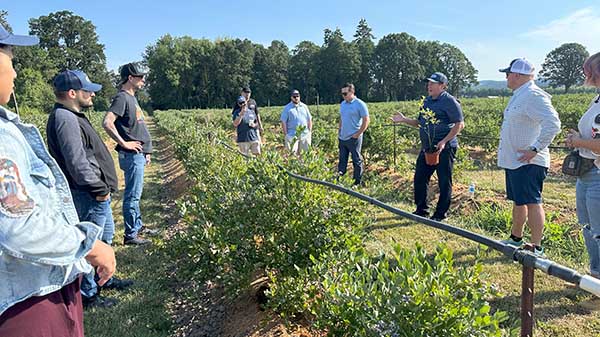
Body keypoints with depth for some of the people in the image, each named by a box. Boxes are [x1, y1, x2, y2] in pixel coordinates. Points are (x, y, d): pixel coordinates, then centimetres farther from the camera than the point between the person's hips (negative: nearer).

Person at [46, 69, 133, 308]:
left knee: (106, 235, 23)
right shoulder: (65, 119, -20)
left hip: (95, 193, 11)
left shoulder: (72, 116, 13)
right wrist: (99, 189, -19)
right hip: (89, 196, -11)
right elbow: (77, 162, -26)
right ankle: (87, 294, 15)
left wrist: (102, 187, 17)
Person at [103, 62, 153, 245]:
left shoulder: (132, 98, 16)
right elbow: (107, 123, -25)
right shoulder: (122, 97, -13)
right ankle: (130, 235, 5)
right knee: (132, 195, -3)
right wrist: (124, 143, -20)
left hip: (139, 155, 10)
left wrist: (146, 150, 19)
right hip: (132, 155, -10)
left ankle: (138, 226, 30)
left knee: (136, 194, 18)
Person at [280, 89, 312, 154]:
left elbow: (309, 120, 16)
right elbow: (283, 122, -1)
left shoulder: (304, 107, 12)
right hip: (292, 135, -3)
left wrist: (310, 132, 7)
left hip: (305, 135, 4)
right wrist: (285, 135, -8)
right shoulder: (287, 108, 2)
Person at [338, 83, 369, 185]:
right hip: (342, 138, 7)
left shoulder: (360, 104, -11)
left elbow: (366, 121, -12)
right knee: (342, 160, 13)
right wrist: (339, 131, 12)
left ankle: (357, 182, 12)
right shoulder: (342, 104, 10)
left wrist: (358, 134, -14)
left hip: (353, 138, -7)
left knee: (357, 160, 3)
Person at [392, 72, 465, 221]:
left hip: (444, 148, -8)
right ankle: (421, 209, 25)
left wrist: (444, 142, -20)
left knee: (444, 182, 2)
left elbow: (460, 124, -13)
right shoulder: (427, 101, 15)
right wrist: (404, 120, 7)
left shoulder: (449, 101, -9)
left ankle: (441, 214, 14)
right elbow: (420, 123, 22)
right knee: (419, 178, 10)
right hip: (427, 148, 8)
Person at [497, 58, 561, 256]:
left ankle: (537, 248, 2)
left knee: (532, 203, -5)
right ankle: (516, 239, 34)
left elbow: (553, 124, -27)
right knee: (518, 201, 19)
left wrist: (535, 149, -25)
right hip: (514, 161, 11)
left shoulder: (533, 95, -17)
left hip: (528, 163, -11)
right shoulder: (519, 95, 16)